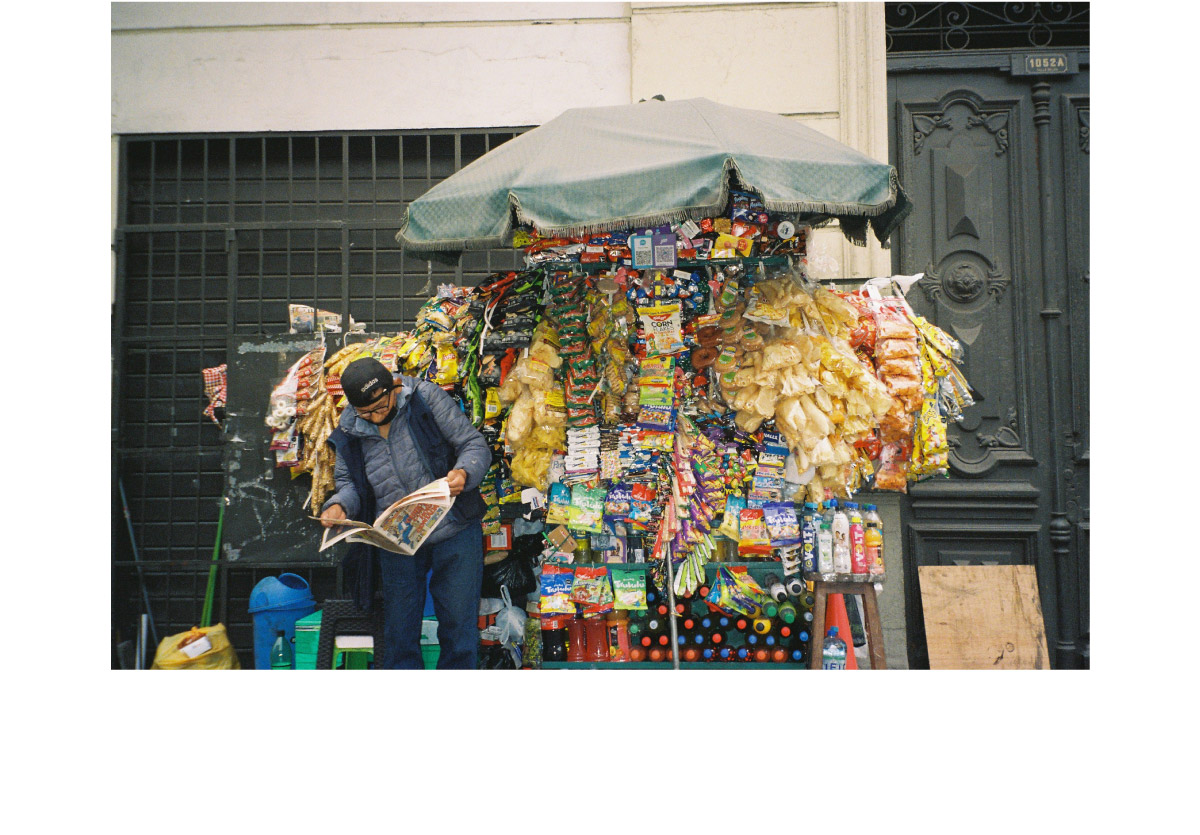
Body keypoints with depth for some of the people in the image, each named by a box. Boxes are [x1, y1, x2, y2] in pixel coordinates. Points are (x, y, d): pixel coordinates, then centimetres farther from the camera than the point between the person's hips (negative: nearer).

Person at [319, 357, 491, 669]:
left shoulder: (427, 397, -8)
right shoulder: (348, 431, 1)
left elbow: (475, 445, -7)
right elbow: (348, 482, 13)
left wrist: (463, 473, -28)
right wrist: (339, 506, -9)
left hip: (454, 531, -2)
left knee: (459, 623, 4)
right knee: (398, 631, 8)